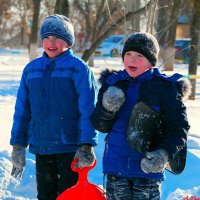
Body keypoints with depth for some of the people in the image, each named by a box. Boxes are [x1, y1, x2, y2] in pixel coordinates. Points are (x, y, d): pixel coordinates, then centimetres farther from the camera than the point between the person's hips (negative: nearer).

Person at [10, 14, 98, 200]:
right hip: (40, 148, 4)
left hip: (70, 148, -4)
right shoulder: (31, 69, 7)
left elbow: (88, 111, -10)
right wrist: (18, 145, 8)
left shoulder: (78, 68, -6)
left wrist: (86, 146, -15)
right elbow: (22, 110, 11)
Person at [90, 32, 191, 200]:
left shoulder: (166, 87, -5)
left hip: (148, 167, -3)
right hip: (115, 166, 4)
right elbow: (100, 126, 6)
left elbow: (179, 129, -6)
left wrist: (164, 154, -22)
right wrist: (107, 109, -16)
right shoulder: (112, 83, 6)